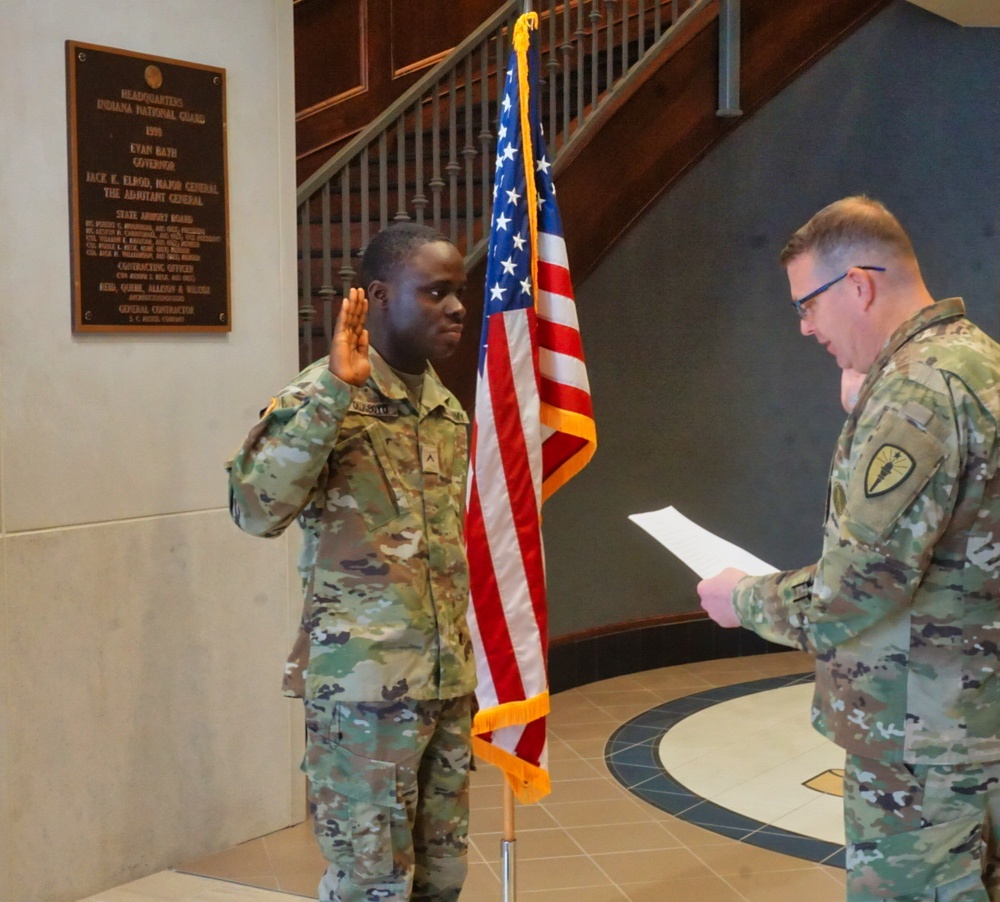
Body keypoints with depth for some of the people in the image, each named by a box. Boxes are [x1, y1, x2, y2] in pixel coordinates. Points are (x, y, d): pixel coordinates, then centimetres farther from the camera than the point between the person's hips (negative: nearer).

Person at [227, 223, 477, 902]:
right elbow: (257, 509, -29)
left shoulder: (447, 405, 10)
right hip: (365, 686, -7)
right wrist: (334, 390, -31)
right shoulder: (326, 397, -13)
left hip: (449, 681, 7)